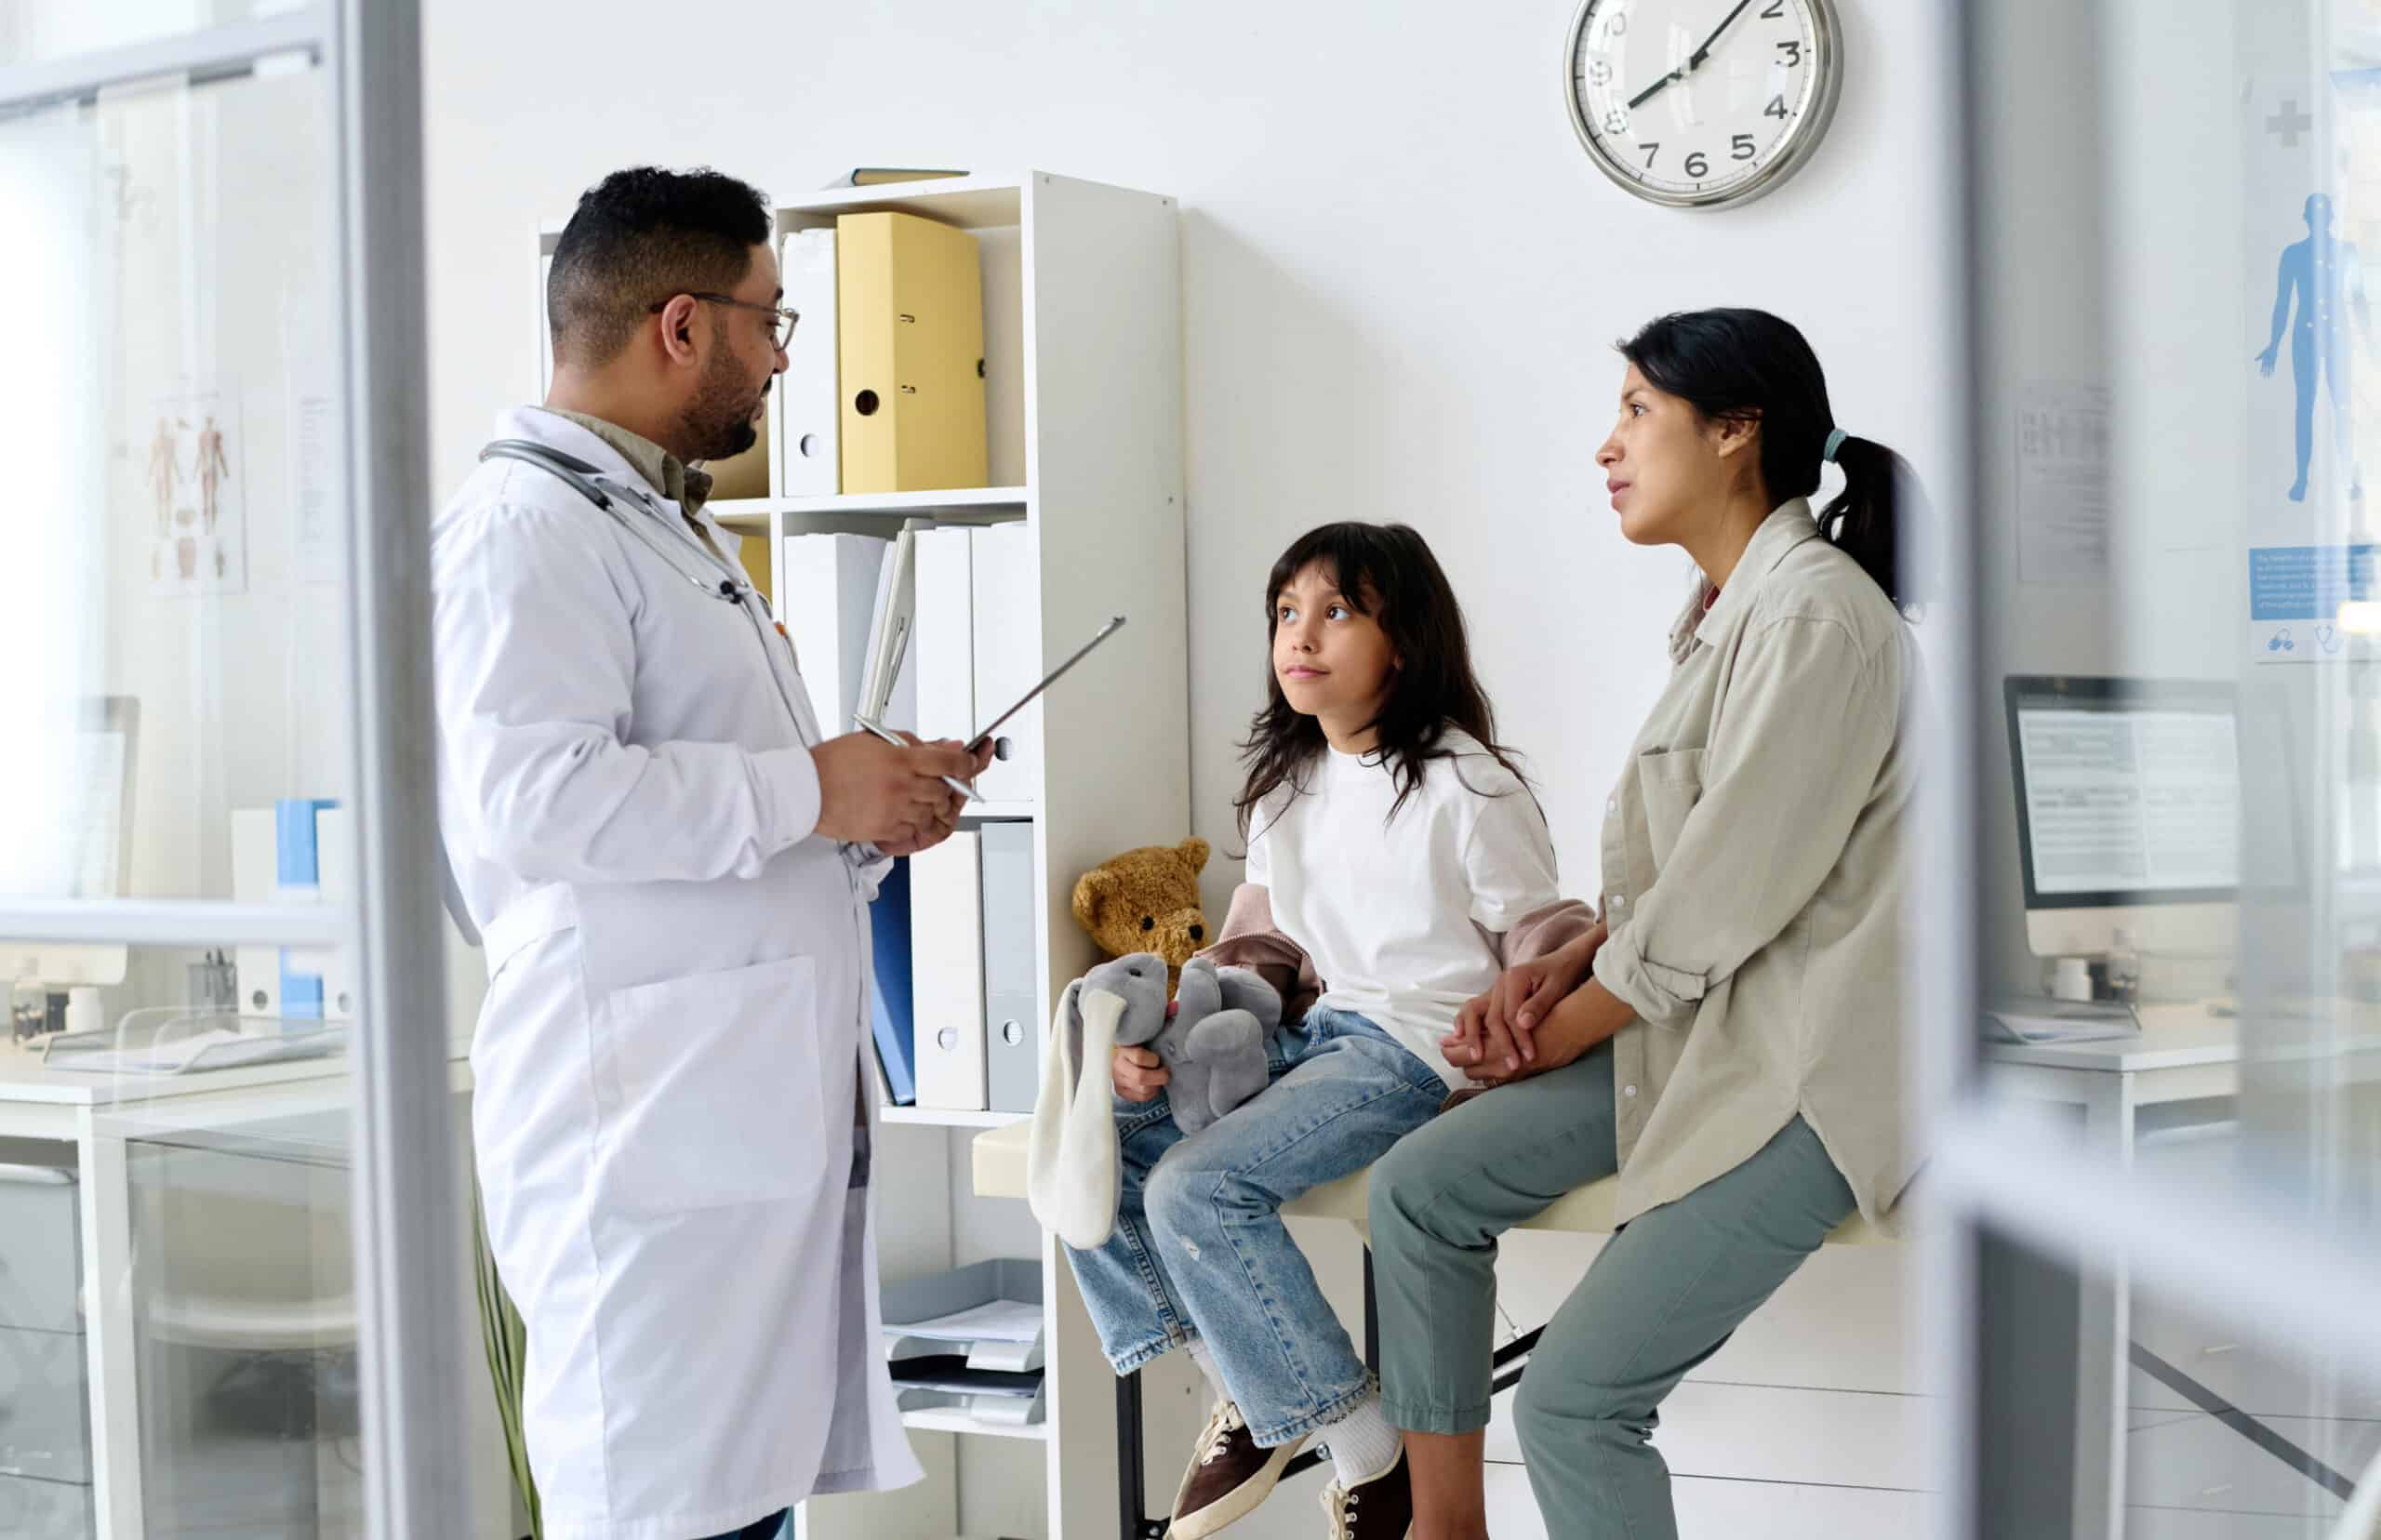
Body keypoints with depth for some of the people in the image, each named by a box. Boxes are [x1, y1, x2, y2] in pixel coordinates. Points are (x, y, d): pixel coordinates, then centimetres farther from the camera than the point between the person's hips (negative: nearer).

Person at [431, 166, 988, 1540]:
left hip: (769, 1104, 10)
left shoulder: (674, 524, 25)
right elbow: (529, 791, -24)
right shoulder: (529, 527, -10)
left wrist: (871, 804, 15)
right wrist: (810, 791, -16)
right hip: (651, 1116, -10)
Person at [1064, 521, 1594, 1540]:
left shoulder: (1469, 788, -7)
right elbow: (1260, 941, 15)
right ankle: (1243, 1403, 1)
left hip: (1418, 1047, -8)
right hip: (1308, 1033, 8)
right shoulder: (1286, 785, 14)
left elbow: (1544, 940, -6)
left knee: (1196, 1187, -26)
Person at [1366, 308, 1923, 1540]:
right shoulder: (1729, 607, 13)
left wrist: (1555, 1032, -8)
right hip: (1700, 1024, 10)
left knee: (1575, 1401, -15)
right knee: (1419, 1189, 2)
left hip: (1805, 1066, -10)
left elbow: (1725, 896, -19)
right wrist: (1560, 969, 0)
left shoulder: (1812, 615, -19)